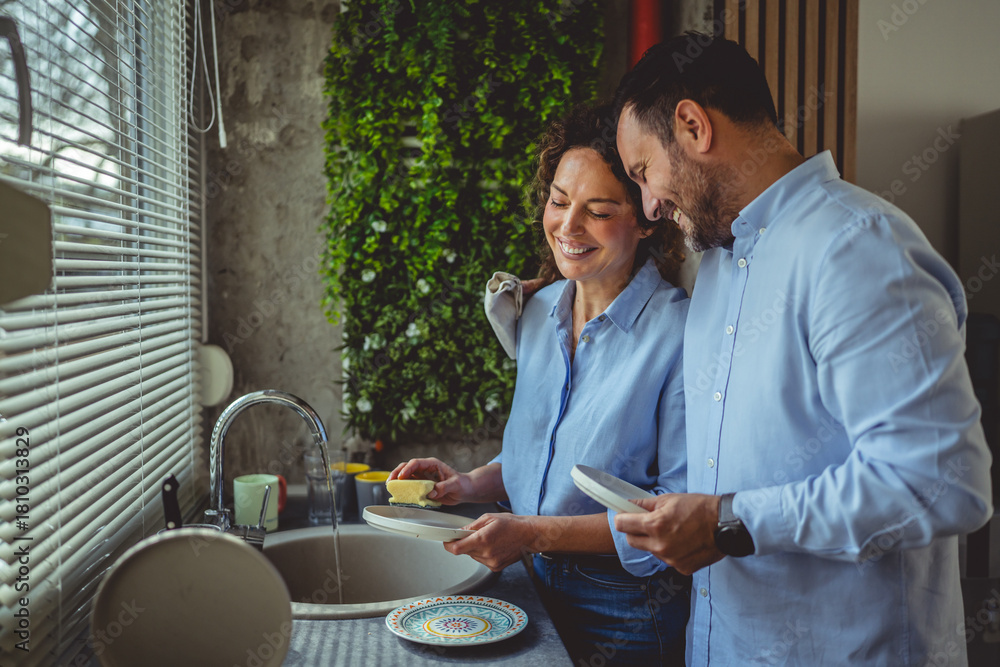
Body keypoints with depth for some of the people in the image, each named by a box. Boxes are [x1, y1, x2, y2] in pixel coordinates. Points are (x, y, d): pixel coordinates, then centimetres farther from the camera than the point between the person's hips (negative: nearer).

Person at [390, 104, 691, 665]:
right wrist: (471, 485, -3)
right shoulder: (540, 310, 2)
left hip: (632, 614, -6)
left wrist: (538, 533, -23)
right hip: (543, 587, 6)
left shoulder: (680, 334, -20)